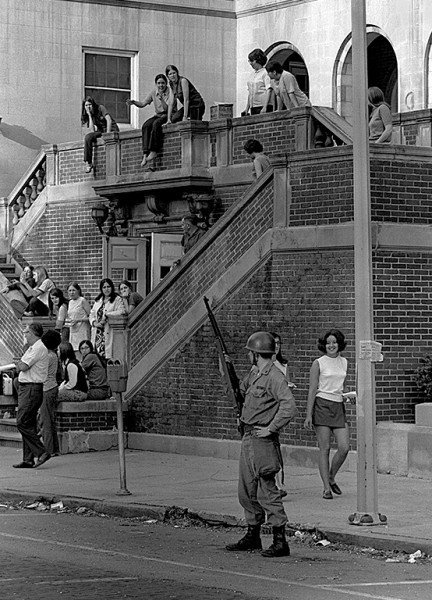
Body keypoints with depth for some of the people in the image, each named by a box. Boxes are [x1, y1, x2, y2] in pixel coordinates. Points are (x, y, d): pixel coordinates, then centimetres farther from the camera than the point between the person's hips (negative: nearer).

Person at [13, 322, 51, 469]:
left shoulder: (38, 348, -14)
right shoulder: (32, 348, 19)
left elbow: (23, 367, -19)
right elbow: (20, 368, 20)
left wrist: (19, 363, 1)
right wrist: (19, 364, -1)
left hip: (32, 389, -10)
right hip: (25, 388, 10)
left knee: (22, 423, -14)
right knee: (28, 425, 9)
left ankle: (41, 452, -14)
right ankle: (28, 459, 10)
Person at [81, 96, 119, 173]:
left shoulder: (100, 108, -7)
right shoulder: (88, 115, 8)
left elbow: (109, 120, -17)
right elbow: (92, 130, -6)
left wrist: (107, 134, -26)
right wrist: (89, 115, -7)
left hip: (112, 129, -6)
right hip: (101, 131, 6)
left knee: (88, 137, -26)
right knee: (88, 137, -24)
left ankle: (89, 163, -23)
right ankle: (88, 163, -25)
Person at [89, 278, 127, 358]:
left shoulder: (117, 299, 1)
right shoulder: (98, 300, 19)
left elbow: (122, 311, -14)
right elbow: (92, 314, 20)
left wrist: (107, 314, -13)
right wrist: (94, 323, -1)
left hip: (108, 333, -5)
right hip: (97, 333, 5)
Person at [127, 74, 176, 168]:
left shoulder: (170, 92, -10)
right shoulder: (154, 92, 5)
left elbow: (169, 109, -18)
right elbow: (142, 104, 5)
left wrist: (162, 100, -34)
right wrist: (133, 102, -14)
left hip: (168, 115, -5)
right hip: (158, 115, 5)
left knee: (156, 124, -36)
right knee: (145, 126, -25)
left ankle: (154, 151, -35)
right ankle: (145, 154, -35)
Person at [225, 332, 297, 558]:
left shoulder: (274, 377, -17)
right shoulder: (254, 373, 12)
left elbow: (289, 406, -27)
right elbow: (242, 389, 34)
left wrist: (270, 429, -21)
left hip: (262, 441, -10)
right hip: (248, 438, 10)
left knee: (267, 492, -9)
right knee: (247, 490, 15)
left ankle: (280, 541, -5)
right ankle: (252, 536, 25)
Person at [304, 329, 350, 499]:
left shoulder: (344, 362, 12)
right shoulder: (318, 363, -1)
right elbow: (312, 390, -3)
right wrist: (308, 415, -7)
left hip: (339, 407, 4)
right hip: (322, 406, -4)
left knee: (344, 447, -6)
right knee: (325, 449, -4)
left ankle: (331, 478, 17)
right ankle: (326, 488, 1)